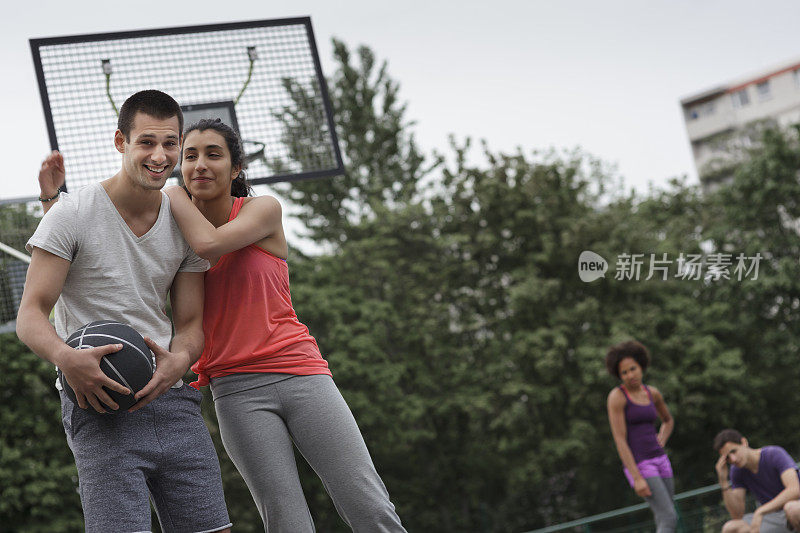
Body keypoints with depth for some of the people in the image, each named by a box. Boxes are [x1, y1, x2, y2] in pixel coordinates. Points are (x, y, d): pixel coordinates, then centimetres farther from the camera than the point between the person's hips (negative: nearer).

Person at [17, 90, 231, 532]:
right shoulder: (71, 213, -4)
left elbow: (190, 324, 11)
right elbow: (30, 316, -6)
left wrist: (179, 360, -14)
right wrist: (66, 359, -28)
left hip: (171, 398, 5)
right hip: (99, 406, -5)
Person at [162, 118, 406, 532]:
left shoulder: (264, 210, 3)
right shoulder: (176, 234, 9)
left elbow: (209, 242, -17)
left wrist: (169, 190, -2)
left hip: (300, 372, -1)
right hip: (236, 389, 1)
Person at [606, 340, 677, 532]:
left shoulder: (652, 393, 9)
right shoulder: (617, 396, -11)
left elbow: (668, 420, 30)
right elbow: (620, 440, -15)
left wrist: (661, 443, 10)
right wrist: (637, 479, -21)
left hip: (659, 460, 7)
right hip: (637, 464, -7)